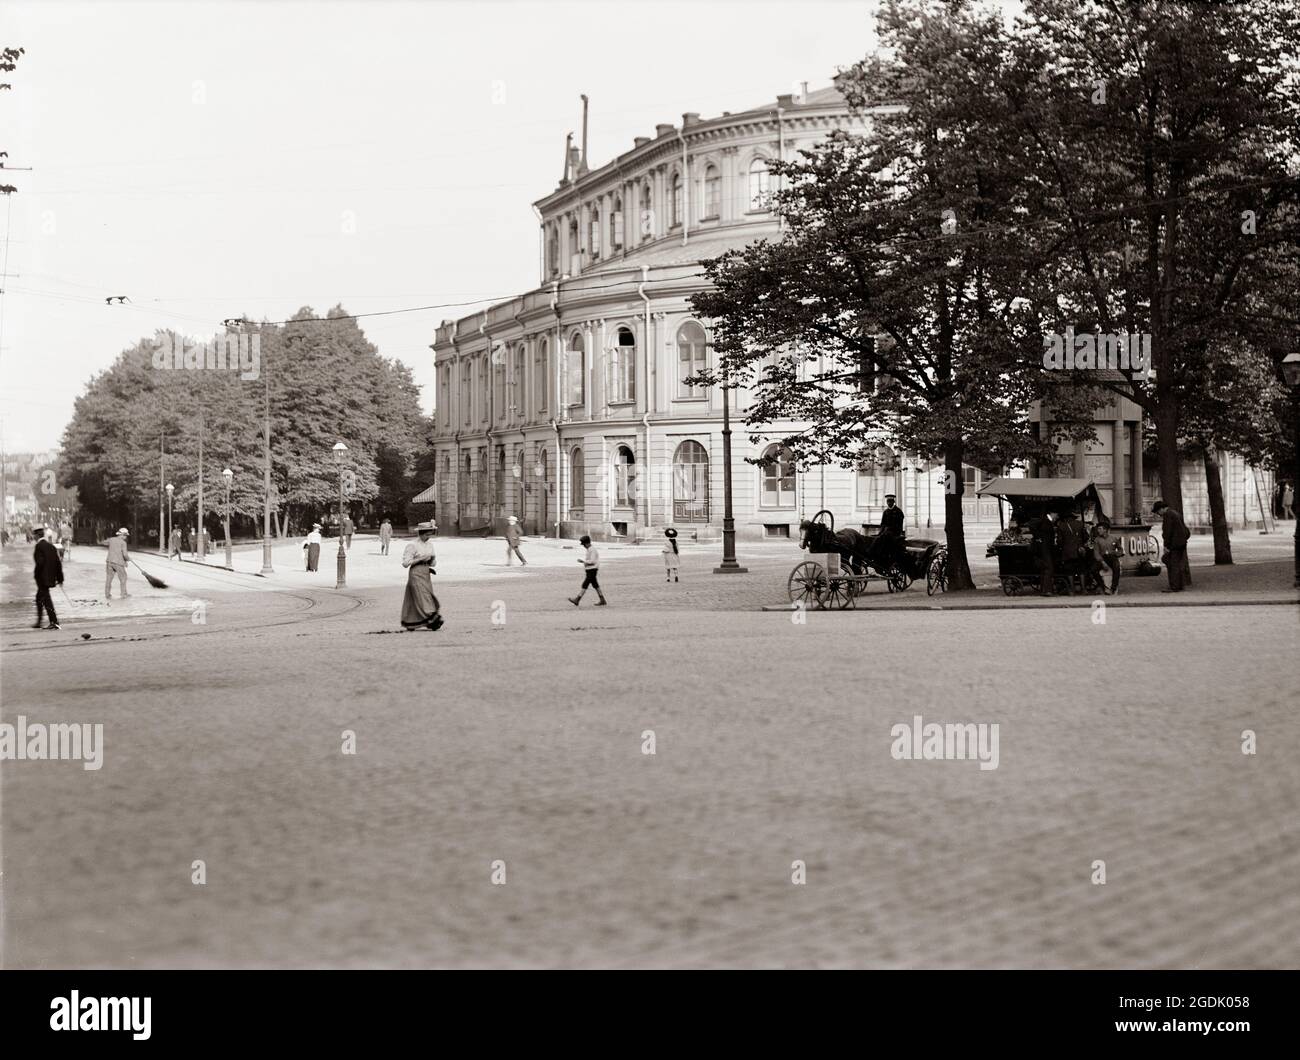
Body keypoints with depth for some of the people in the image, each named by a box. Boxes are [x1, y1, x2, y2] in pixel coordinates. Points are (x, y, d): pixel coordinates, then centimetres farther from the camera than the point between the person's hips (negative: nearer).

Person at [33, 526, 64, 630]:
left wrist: (36, 574, -9)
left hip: (43, 578, -8)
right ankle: (38, 622, 27)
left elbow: (40, 562, -23)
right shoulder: (51, 546, 10)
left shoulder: (39, 546, -13)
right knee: (39, 598, 21)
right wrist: (60, 578, 12)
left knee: (46, 599, -6)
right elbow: (58, 562, 9)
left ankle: (54, 622, -9)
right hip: (50, 577, 8)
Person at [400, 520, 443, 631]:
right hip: (416, 573, -7)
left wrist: (432, 559, -4)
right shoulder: (413, 546, -10)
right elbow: (405, 563, -13)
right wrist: (420, 559, -18)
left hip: (426, 573, 7)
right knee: (421, 597, -11)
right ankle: (431, 619, -19)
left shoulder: (430, 544, 11)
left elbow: (433, 562, 19)